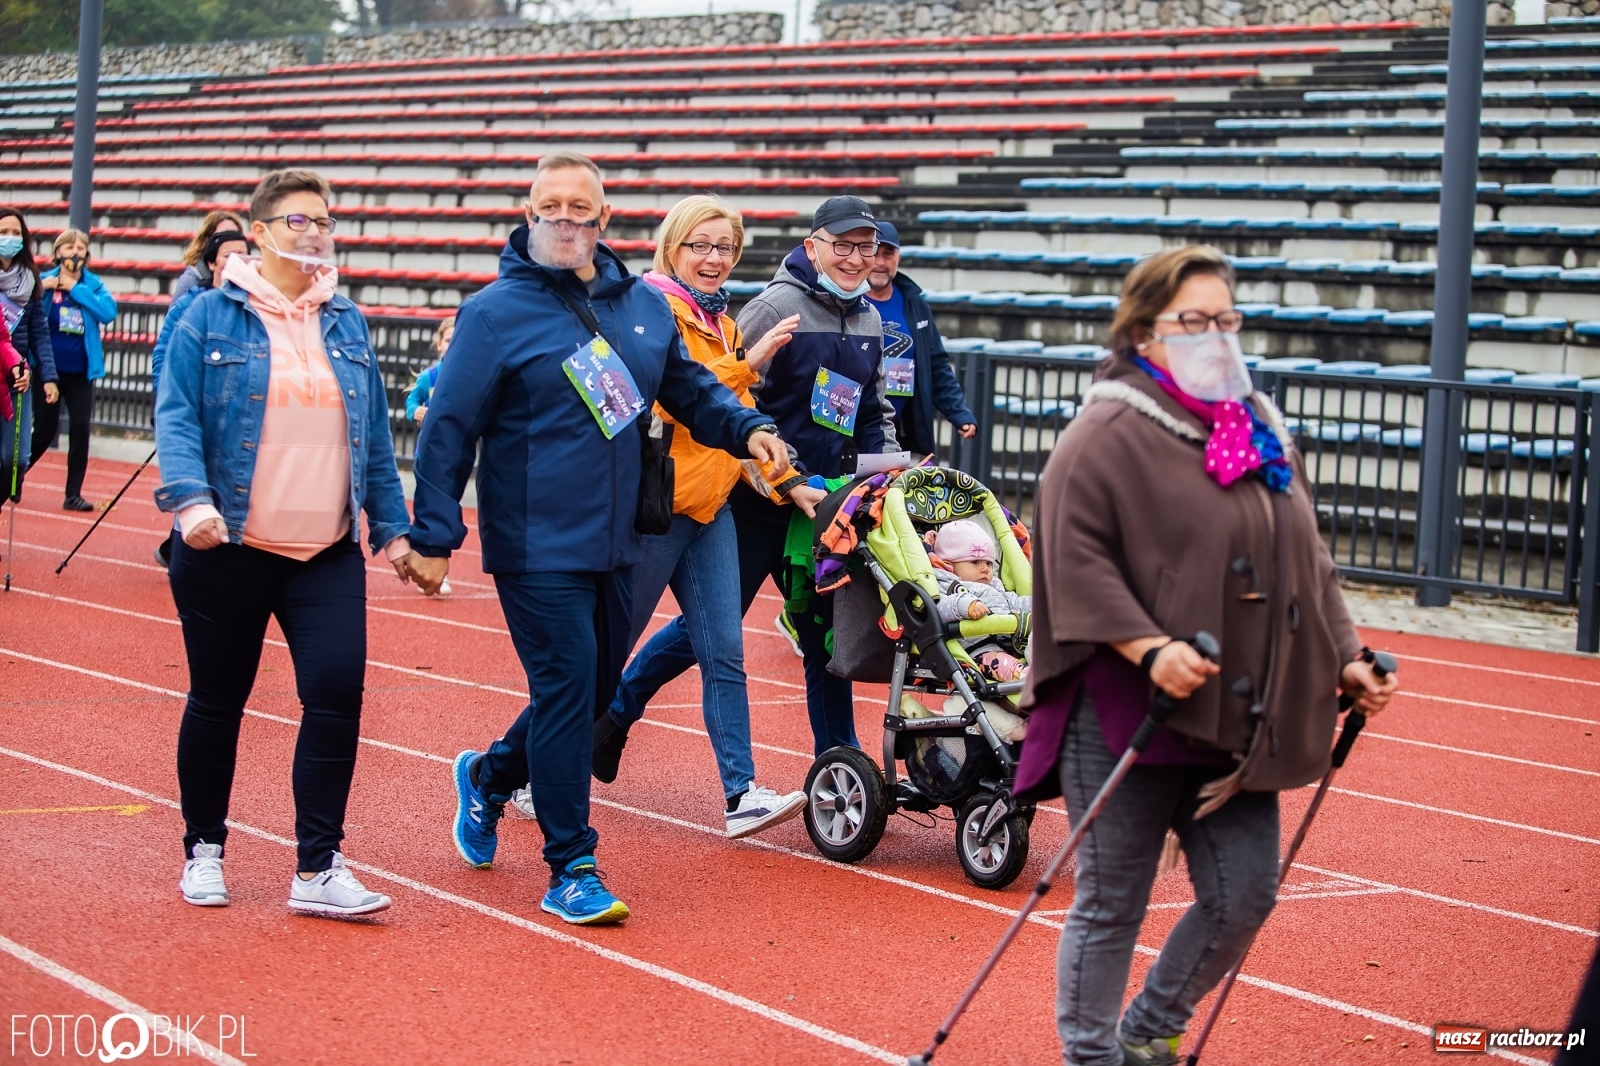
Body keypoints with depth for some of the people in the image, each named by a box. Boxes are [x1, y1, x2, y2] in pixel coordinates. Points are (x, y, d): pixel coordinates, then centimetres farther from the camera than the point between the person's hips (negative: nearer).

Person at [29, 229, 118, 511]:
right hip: (49, 369, -1)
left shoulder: (94, 284, 2)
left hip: (80, 371, 1)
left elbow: (108, 312, -15)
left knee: (80, 428, -3)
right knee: (45, 428, 3)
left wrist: (75, 288, -16)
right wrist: (39, 289, -22)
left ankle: (73, 493, 6)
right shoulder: (44, 280, -2)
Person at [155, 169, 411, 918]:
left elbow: (374, 435, 15)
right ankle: (204, 850, 27)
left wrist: (391, 526, 12)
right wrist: (191, 498, -24)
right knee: (217, 701, 8)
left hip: (328, 555, 3)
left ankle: (318, 870, -3)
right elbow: (176, 417, -9)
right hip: (229, 550, -3)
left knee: (337, 692, -10)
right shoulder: (211, 316, -2)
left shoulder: (346, 324, 10)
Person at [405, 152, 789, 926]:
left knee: (595, 688, 16)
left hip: (615, 544, 6)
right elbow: (448, 429, -9)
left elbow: (689, 389, 20)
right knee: (566, 687, -9)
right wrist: (434, 536, -12)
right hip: (536, 547, -6)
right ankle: (571, 870, 0)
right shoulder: (496, 312, -9)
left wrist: (747, 429, 2)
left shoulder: (644, 305, 8)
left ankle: (489, 777, 41)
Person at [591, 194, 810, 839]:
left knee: (723, 652, 0)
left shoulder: (721, 325, 19)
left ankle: (742, 793, -3)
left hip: (709, 506, 8)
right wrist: (749, 362, -23)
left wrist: (789, 483, 15)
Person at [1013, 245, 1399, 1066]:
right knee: (1112, 905, 3)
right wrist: (1149, 648, -27)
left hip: (1236, 721, 7)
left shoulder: (1262, 432, 15)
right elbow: (1075, 558, -18)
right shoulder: (1107, 436, -9)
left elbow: (1305, 561, 20)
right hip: (1126, 717, -7)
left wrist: (1343, 658, 12)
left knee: (1244, 895, 6)